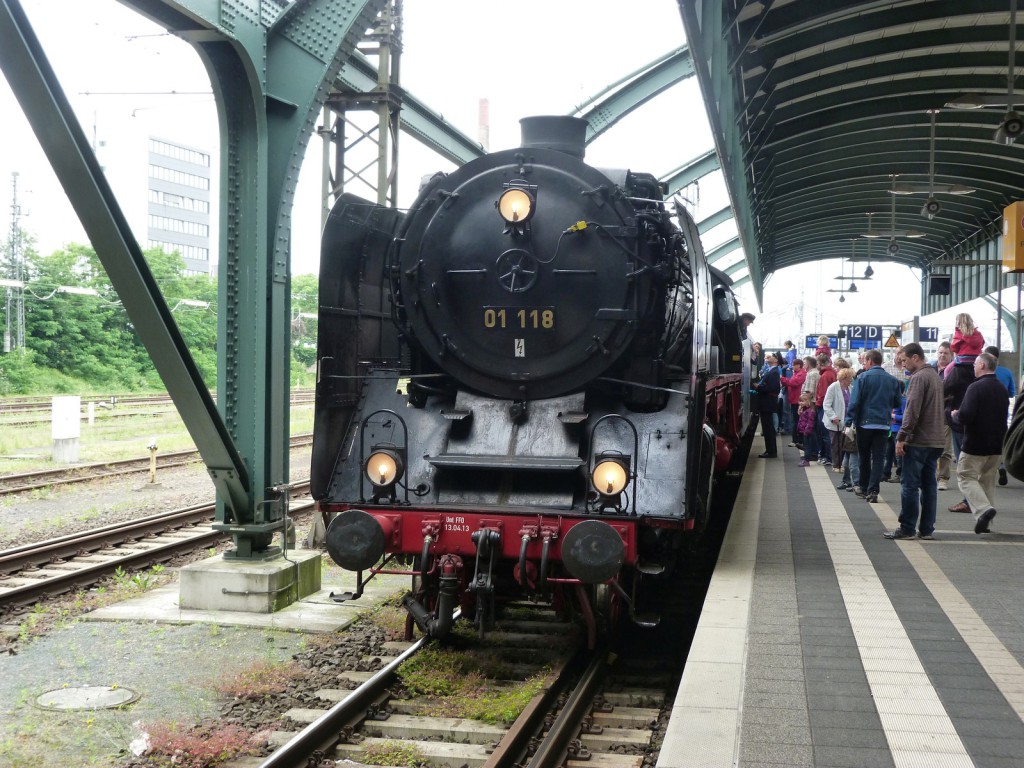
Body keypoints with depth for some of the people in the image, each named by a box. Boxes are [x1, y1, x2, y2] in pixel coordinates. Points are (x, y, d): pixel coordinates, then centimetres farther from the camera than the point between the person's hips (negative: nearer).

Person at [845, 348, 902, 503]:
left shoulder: (863, 377, -8)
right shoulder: (892, 380, 2)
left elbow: (854, 402, -12)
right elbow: (897, 402, 10)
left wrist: (849, 422, -10)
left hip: (865, 423, -2)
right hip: (884, 424, 2)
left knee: (864, 457, 13)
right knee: (878, 458, 2)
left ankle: (864, 487, 26)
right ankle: (873, 490, -6)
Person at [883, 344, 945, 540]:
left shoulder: (918, 378, -13)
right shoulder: (936, 376, 16)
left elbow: (912, 411, -19)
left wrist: (901, 437, -16)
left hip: (918, 441, -9)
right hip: (936, 441, 9)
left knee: (910, 485, -3)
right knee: (929, 485, 9)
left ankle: (907, 529, -1)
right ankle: (927, 529, 11)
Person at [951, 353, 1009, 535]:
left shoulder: (975, 388, -16)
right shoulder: (1003, 389, 9)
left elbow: (965, 417, -23)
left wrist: (954, 415, 0)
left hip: (975, 444, -7)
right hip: (997, 445, 7)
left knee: (966, 476, 3)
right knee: (988, 480, 15)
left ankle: (983, 509, -19)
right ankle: (984, 520, 17)